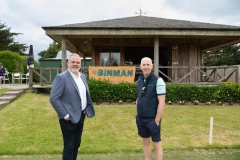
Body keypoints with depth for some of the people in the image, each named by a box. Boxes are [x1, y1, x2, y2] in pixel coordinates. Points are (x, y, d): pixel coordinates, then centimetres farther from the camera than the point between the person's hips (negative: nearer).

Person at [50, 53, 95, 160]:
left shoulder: (82, 76, 8)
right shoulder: (61, 77, -15)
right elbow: (53, 98, -19)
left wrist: (87, 109, 6)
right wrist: (65, 115, -19)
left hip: (80, 116, 7)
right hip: (69, 118, -7)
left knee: (76, 144, 19)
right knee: (69, 146, 5)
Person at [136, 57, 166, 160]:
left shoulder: (158, 80, -13)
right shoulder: (140, 80, 5)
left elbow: (161, 102, -16)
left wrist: (157, 120, -16)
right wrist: (137, 115, 11)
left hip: (152, 119, -5)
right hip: (141, 119, 6)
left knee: (156, 144, 7)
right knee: (145, 142, 17)